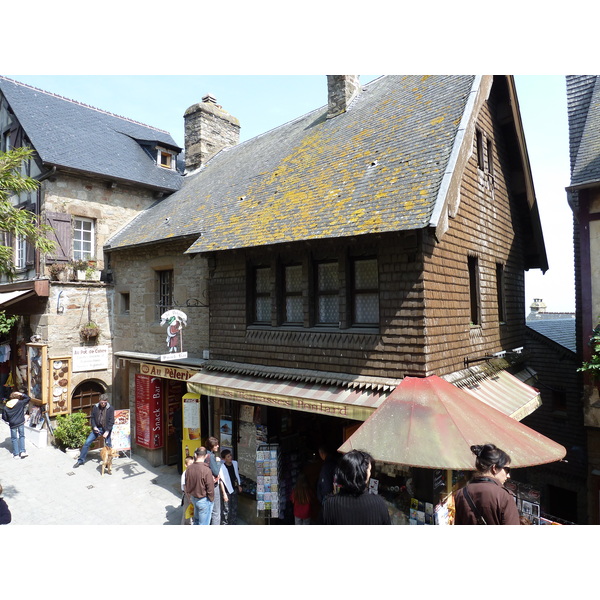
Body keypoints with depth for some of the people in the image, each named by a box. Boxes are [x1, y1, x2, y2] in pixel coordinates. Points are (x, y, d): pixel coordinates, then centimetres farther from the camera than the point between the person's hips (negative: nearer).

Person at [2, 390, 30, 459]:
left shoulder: (6, 406, 0)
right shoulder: (20, 403, -7)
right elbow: (28, 398, 6)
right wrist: (21, 394, 7)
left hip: (12, 424, 1)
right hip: (21, 423, -1)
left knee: (14, 438, 11)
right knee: (21, 436, 11)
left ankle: (16, 454, 13)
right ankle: (22, 451, 2)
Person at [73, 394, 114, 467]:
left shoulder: (110, 409, -11)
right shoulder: (95, 407, -3)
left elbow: (111, 421, -12)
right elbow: (92, 418, 5)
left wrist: (107, 431, -20)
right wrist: (94, 427, -9)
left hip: (106, 429, -3)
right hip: (97, 428, 3)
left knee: (108, 445, -1)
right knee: (87, 442, -2)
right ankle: (80, 460, 12)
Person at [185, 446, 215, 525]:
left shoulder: (189, 468, -9)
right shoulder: (206, 470, -27)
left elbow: (187, 485, 5)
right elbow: (210, 488, -20)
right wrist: (211, 499, -3)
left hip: (193, 498, 6)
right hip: (204, 500, -6)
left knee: (196, 520, 25)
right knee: (203, 523, 10)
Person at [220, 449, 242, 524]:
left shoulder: (235, 463, -1)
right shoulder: (222, 467, -20)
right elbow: (221, 481, -17)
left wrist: (239, 486, 14)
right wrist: (224, 493, -17)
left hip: (234, 489, 6)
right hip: (226, 490, -6)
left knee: (234, 509, 17)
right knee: (226, 510, -1)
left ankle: (234, 523, 30)